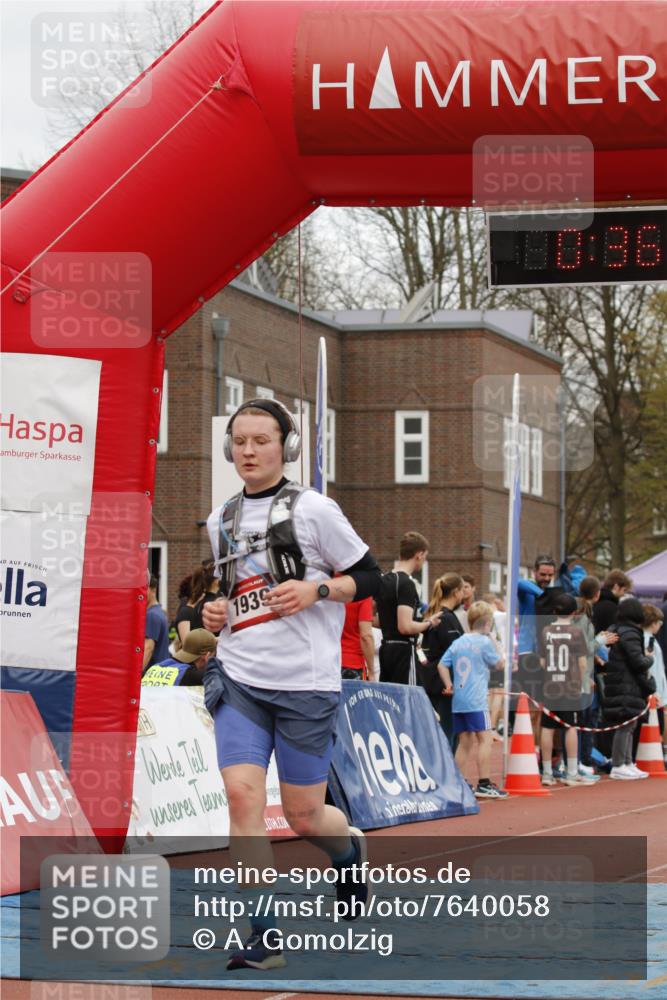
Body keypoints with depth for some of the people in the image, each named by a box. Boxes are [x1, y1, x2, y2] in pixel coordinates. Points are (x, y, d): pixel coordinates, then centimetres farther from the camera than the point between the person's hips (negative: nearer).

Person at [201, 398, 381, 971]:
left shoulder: (314, 509, -3)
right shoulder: (221, 521, 13)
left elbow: (368, 577, 1)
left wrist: (316, 589, -15)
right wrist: (218, 613, 7)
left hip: (306, 682, -4)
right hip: (239, 678, 4)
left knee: (304, 816, 3)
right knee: (241, 794, -14)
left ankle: (350, 851, 41)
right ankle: (264, 937, -9)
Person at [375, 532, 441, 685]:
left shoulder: (383, 581, 11)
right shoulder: (406, 584, -15)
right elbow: (405, 626, -22)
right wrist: (429, 623, -7)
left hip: (386, 649, 9)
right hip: (403, 651, -9)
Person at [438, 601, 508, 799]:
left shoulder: (457, 643, 12)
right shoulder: (484, 642, -6)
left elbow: (442, 665, 11)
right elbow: (499, 663, 4)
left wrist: (449, 685, 12)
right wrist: (492, 640, 11)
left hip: (458, 701, 7)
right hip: (476, 700, -7)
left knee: (464, 742, 12)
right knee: (484, 739, -6)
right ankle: (484, 784, -11)